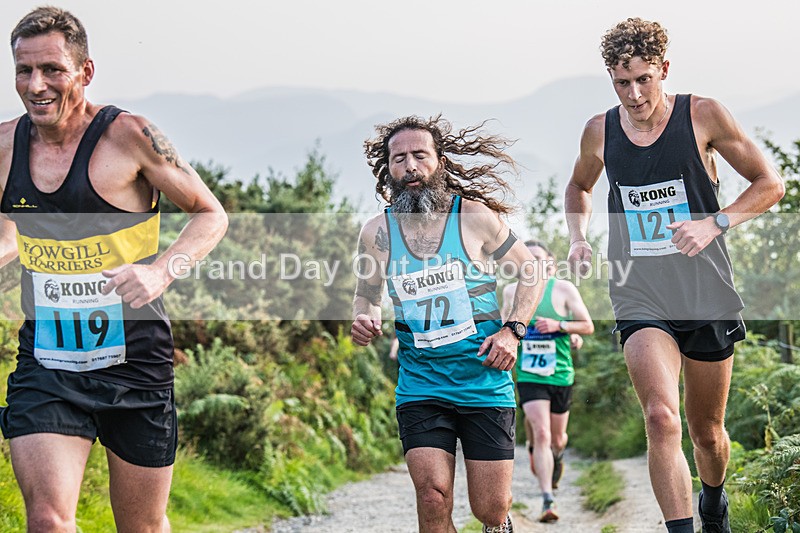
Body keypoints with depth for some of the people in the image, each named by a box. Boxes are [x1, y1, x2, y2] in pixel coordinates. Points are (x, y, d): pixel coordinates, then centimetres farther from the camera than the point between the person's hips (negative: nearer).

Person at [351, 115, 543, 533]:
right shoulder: (376, 233, 1)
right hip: (420, 388, 1)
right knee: (433, 499, -17)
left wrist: (512, 330, -5)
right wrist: (363, 321, -6)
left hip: (485, 385, -1)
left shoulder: (474, 217, -4)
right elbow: (367, 296, 17)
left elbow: (531, 271, 8)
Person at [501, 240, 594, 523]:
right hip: (529, 376, 0)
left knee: (556, 438, 13)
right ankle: (548, 501, -17)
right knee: (541, 433, -17)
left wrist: (559, 325, -18)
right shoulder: (512, 291, 4)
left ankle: (557, 455, 52)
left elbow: (588, 326, -3)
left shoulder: (564, 289, -4)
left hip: (561, 375, 0)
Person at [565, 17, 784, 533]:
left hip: (708, 297, -1)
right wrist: (579, 237, 5)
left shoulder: (703, 115, -6)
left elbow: (770, 184, -1)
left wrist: (714, 223, -16)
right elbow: (579, 187, 24)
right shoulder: (600, 131, 2)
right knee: (662, 418, -23)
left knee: (707, 431, 13)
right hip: (641, 300, 1)